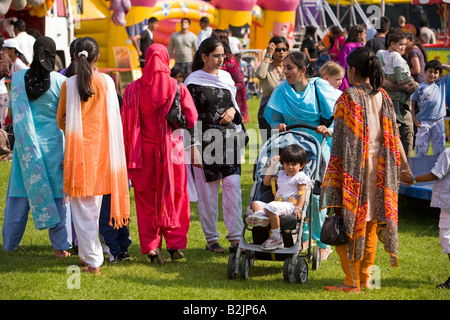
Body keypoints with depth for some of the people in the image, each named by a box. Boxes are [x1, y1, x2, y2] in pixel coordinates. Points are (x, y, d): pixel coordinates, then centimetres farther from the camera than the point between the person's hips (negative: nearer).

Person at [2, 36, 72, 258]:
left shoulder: (18, 78, -3)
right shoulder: (60, 82, -9)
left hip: (26, 145, 2)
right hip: (53, 144, -2)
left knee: (19, 194, 11)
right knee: (58, 194, 6)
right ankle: (60, 246, 6)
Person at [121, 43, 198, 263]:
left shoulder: (133, 89, -5)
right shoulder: (177, 88, -5)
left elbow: (125, 124, -5)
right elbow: (192, 119, -6)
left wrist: (128, 153, 2)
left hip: (144, 152, 0)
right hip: (172, 150, 0)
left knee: (146, 199, 8)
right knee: (174, 197, 13)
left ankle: (151, 247, 5)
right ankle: (175, 244, 13)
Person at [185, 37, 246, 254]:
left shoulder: (226, 77, 12)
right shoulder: (194, 81, -4)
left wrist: (233, 110, -1)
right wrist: (194, 147, -13)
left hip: (228, 139, 4)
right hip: (206, 141, -4)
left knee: (232, 185, -5)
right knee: (208, 190, 1)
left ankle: (235, 237, -3)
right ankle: (211, 238, 10)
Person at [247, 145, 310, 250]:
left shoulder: (301, 177, 5)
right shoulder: (281, 175, 29)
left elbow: (302, 194, -5)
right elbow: (266, 182, 35)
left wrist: (298, 209, -21)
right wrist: (272, 166, 30)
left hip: (290, 205, -8)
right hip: (277, 202, 8)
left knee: (271, 207, -36)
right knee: (255, 203, -3)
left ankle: (276, 237, -36)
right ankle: (260, 214, -42)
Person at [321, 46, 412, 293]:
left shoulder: (348, 97, -12)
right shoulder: (382, 97, 5)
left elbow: (341, 139, -13)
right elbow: (393, 135, 7)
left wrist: (331, 174, -10)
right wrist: (404, 165, 15)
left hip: (354, 168, -6)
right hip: (378, 168, 6)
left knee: (349, 223, 1)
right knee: (370, 222, 14)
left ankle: (352, 282, 1)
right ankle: (366, 276, 20)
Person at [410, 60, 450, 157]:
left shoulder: (441, 83, 10)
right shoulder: (420, 87, 3)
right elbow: (412, 104, 4)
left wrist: (442, 66, 11)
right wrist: (415, 120, -4)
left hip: (439, 121, 2)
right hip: (424, 122, -2)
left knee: (439, 151, 5)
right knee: (421, 150, -3)